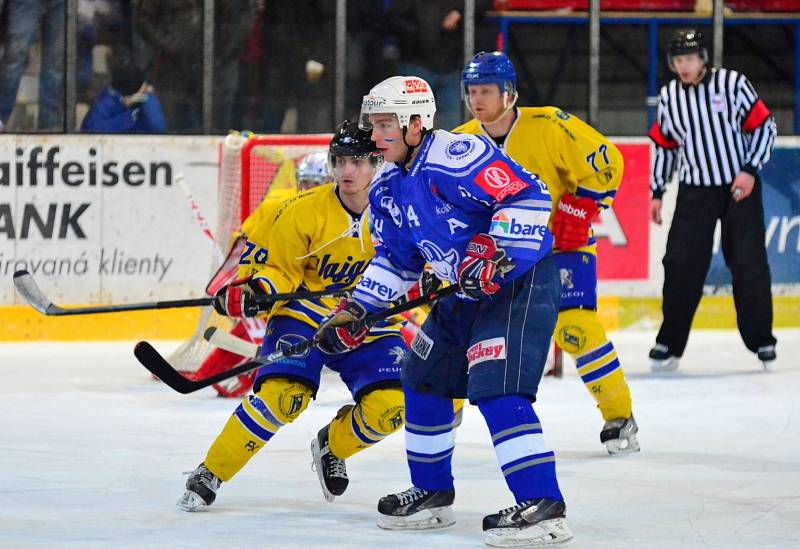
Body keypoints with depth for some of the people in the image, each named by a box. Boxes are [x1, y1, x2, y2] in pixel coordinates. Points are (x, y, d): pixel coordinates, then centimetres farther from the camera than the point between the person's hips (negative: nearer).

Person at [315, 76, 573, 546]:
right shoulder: (388, 187, 9)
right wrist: (355, 311, 8)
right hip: (466, 294, 11)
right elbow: (394, 260, 18)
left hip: (522, 280, -11)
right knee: (424, 381, 17)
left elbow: (530, 195, -27)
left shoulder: (455, 156, -22)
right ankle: (433, 493, 32)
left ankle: (543, 506, -24)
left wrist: (493, 250, -33)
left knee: (496, 389, -22)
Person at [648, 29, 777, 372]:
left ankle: (761, 340, 9)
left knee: (749, 264, -3)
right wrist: (657, 192, 12)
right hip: (695, 191, 3)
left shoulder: (733, 84, -7)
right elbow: (664, 146, 15)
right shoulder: (669, 97, 5)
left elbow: (764, 126, -3)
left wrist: (750, 170, -12)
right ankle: (670, 343, 5)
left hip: (740, 188, -3)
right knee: (681, 264, -3)